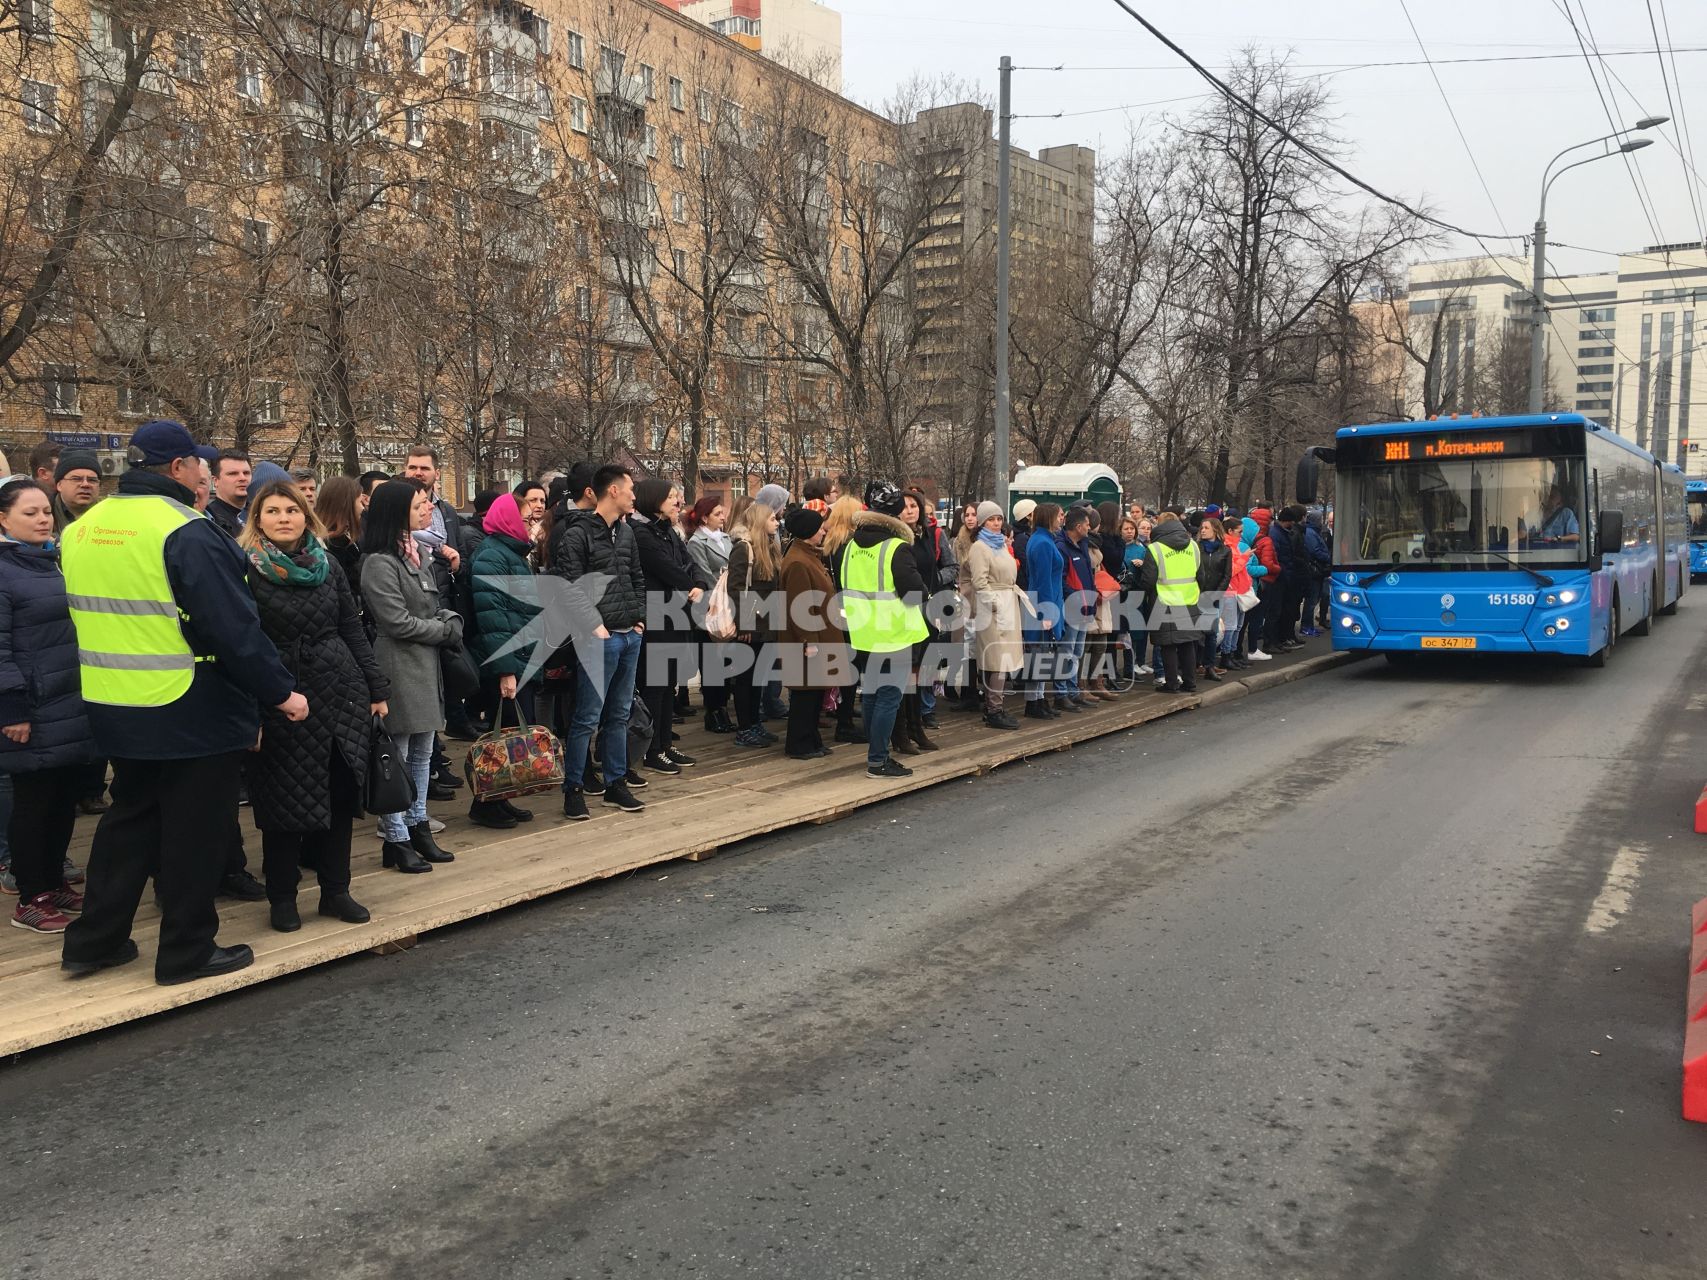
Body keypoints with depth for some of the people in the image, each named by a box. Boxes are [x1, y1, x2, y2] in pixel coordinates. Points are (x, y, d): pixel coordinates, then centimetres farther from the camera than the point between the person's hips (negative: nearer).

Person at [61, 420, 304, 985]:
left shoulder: (82, 529, 7)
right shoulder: (186, 531, -18)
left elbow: (94, 616, 17)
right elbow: (236, 628, -21)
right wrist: (280, 692, -13)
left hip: (114, 707, 8)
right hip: (193, 714, -7)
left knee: (130, 817, 21)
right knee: (194, 830, 5)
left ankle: (93, 940, 26)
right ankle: (187, 951, 15)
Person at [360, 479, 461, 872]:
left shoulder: (418, 556, 15)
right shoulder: (379, 563, -13)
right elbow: (399, 622, -17)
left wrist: (451, 620, -1)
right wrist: (446, 630, -6)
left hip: (427, 666, 9)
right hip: (399, 668, -9)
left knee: (422, 753, 15)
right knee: (397, 756, 0)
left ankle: (417, 828, 25)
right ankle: (396, 839, 9)